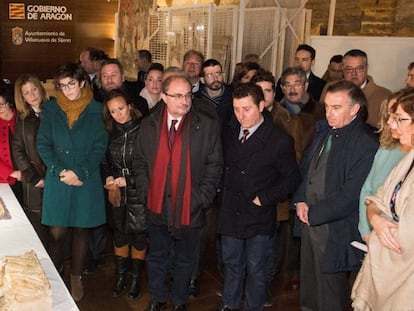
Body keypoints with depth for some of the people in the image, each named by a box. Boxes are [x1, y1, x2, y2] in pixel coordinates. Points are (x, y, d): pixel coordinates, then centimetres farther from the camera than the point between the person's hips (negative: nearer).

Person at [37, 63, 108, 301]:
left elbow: (100, 147, -3)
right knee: (57, 232, 2)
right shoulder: (51, 109, 5)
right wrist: (60, 171, -11)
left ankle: (76, 277, 25)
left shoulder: (96, 110, 0)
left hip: (87, 181, -1)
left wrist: (79, 173, -13)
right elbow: (43, 144, 2)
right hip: (57, 181, 1)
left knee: (81, 230, 9)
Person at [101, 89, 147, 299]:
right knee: (119, 234, 15)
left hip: (139, 193, -4)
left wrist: (128, 180, -12)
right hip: (118, 193, 4)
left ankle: (136, 278, 27)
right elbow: (106, 160, 15)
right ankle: (121, 276, 33)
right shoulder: (112, 133, 3)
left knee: (139, 236, 8)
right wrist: (109, 177, -3)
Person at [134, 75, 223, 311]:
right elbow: (140, 162, 8)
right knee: (157, 257, 18)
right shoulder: (149, 125, 1)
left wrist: (203, 198, -10)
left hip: (190, 208, -2)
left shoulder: (208, 125, -8)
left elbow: (215, 165, -6)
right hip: (157, 206, 2)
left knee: (185, 259, 16)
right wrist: (144, 192, 0)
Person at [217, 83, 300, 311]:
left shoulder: (280, 140, -13)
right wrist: (224, 192, 3)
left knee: (255, 269, 11)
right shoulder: (229, 134, 3)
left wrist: (264, 198, -14)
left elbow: (291, 178, -8)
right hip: (230, 213, 5)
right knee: (231, 263, 19)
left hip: (258, 217, -4)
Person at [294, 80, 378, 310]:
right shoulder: (324, 131, 6)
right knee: (309, 291, 23)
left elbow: (350, 196, -21)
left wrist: (314, 214, -13)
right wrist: (301, 201, 1)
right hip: (311, 223, 7)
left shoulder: (367, 145, -20)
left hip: (335, 232, -7)